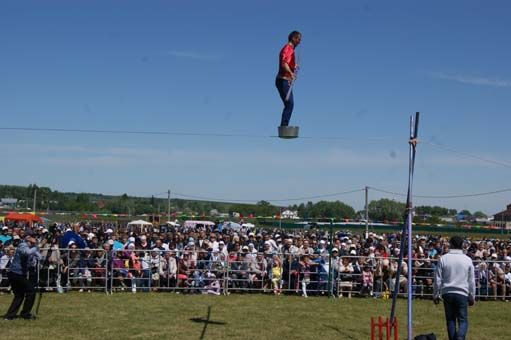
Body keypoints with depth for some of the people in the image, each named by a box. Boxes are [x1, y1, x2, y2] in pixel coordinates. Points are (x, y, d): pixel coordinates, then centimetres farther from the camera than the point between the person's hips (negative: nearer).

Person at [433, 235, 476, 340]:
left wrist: (436, 295, 10)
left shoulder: (443, 259, -1)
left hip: (447, 293, 1)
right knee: (463, 320, 1)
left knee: (450, 320, 11)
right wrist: (471, 297, 15)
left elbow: (438, 279, 0)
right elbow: (471, 281, 5)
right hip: (462, 293, -1)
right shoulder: (467, 260, 1)